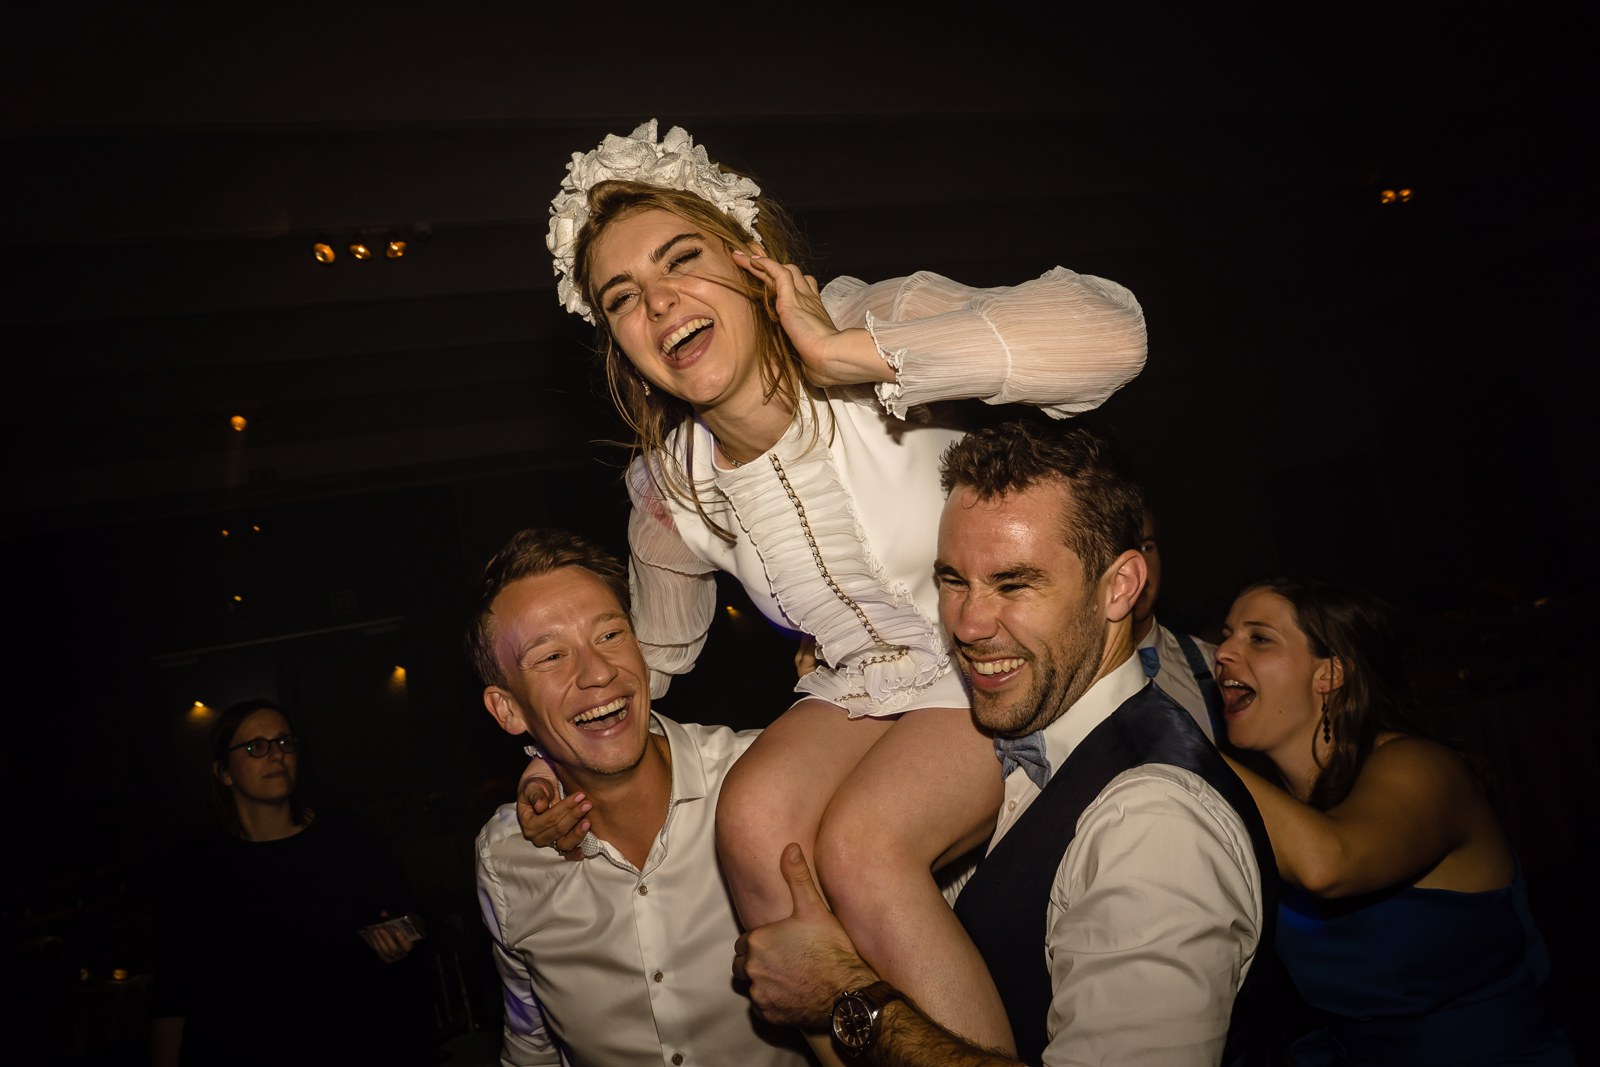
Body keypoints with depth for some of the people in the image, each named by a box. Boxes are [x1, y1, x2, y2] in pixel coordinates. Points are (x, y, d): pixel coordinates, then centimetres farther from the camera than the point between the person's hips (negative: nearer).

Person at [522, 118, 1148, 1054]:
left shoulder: (872, 322, -18)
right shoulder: (672, 491, -3)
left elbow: (1110, 331, -35)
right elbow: (649, 659, 15)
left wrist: (848, 352, -34)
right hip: (866, 688, 4)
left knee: (860, 841, -27)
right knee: (754, 820, -24)